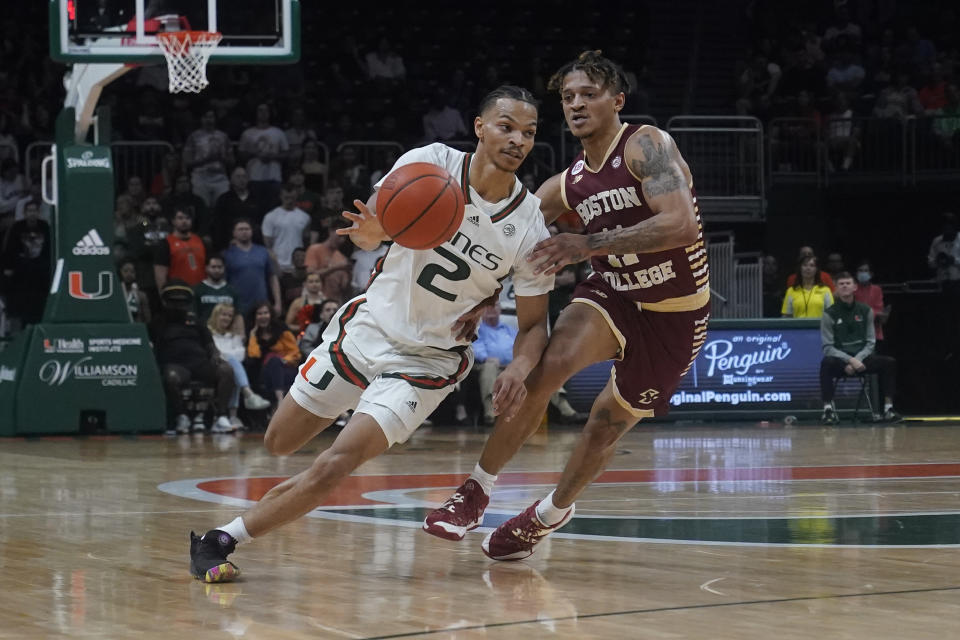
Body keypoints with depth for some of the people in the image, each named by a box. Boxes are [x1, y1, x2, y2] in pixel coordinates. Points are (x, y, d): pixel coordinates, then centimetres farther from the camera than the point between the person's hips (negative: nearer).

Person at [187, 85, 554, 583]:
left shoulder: (530, 229, -14)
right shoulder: (430, 163, -14)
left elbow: (534, 323, -3)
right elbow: (368, 230, -9)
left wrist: (518, 369, -25)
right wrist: (370, 231, -35)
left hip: (425, 360, -3)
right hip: (367, 328, 3)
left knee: (332, 468, -19)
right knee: (279, 444, 15)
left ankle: (221, 540, -6)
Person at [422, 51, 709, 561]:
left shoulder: (647, 146, -17)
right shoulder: (567, 185, 1)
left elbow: (682, 226, -32)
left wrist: (589, 244, -37)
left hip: (675, 314, -3)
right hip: (613, 294, 3)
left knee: (608, 423, 8)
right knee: (549, 362, -27)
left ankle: (552, 512, 37)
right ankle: (477, 490, -17)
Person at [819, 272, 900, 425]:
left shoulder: (865, 311, 8)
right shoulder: (829, 315, -1)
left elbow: (870, 343, 6)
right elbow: (828, 348, -6)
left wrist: (857, 359, -13)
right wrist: (849, 360, -20)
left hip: (862, 359, 3)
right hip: (840, 360, -3)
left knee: (890, 363, -21)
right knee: (826, 363, -36)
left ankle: (888, 407, -19)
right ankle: (828, 409, -34)